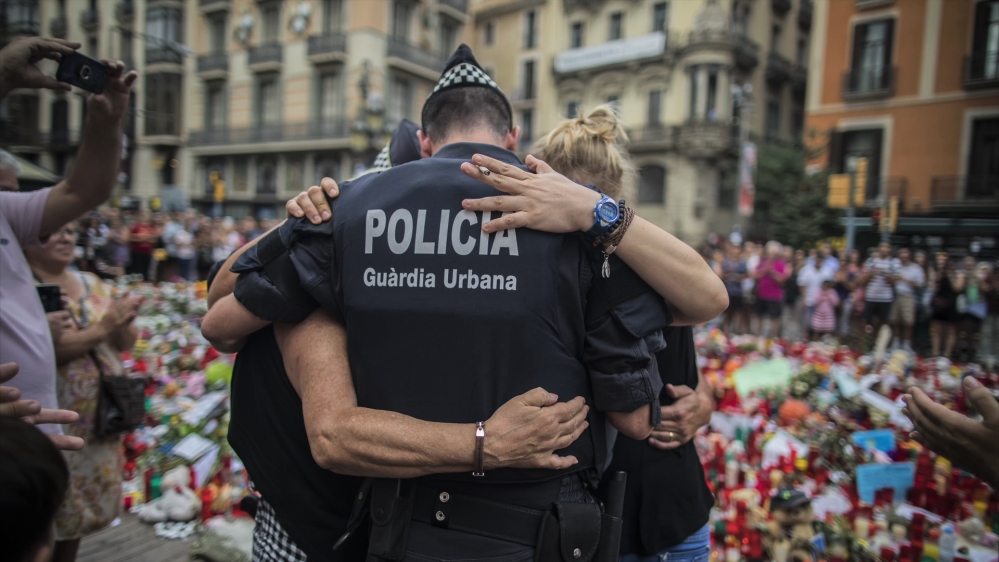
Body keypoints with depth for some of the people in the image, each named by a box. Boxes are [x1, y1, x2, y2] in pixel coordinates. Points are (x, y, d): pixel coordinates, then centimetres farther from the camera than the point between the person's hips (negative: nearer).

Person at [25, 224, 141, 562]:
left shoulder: (90, 283, 9)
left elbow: (126, 343, 9)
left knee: (85, 501, 16)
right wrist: (101, 328, -21)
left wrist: (124, 323, -11)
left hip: (101, 418, 6)